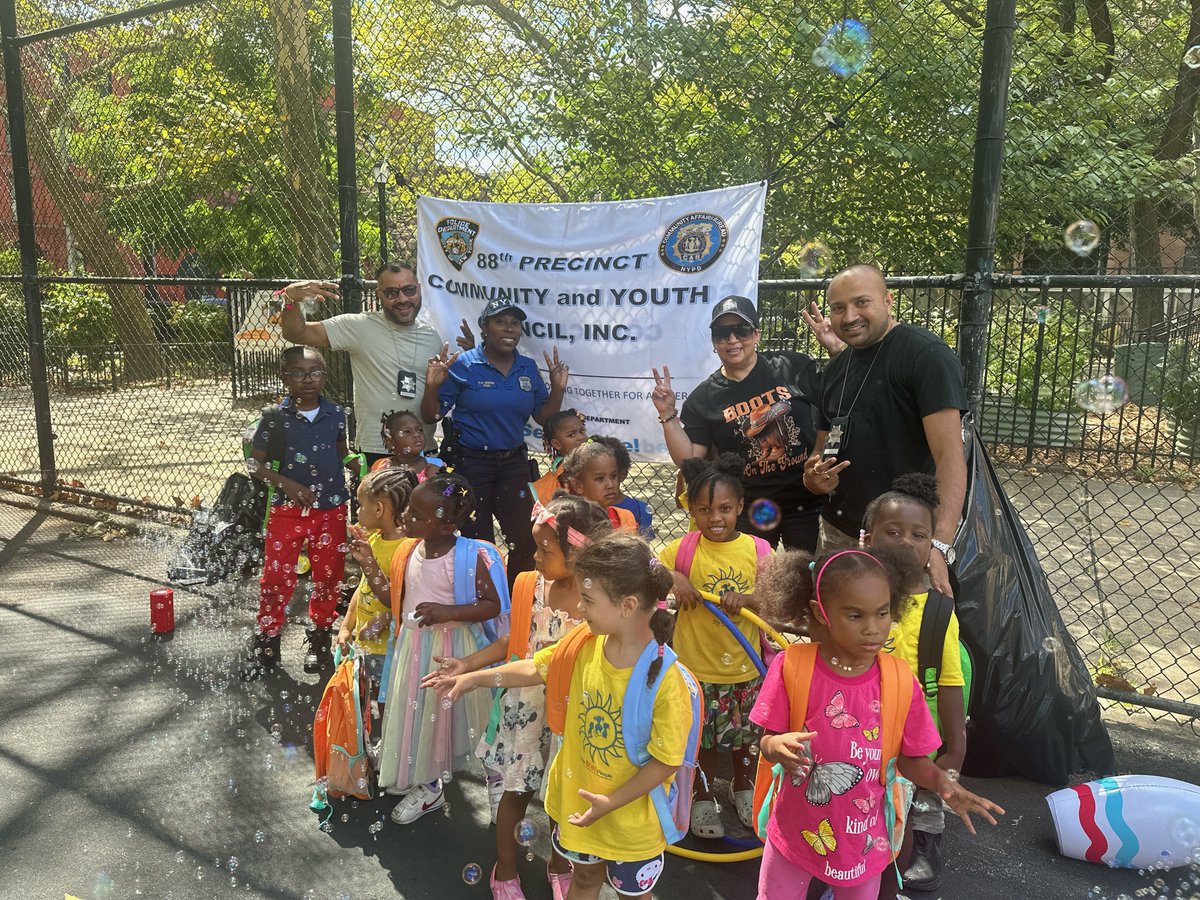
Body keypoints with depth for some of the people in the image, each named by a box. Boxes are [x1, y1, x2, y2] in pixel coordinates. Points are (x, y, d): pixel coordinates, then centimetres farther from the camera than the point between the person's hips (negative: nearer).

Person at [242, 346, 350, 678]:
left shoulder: (336, 414, -1)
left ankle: (319, 638, 32)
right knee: (276, 577, 2)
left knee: (329, 576, 12)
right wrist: (288, 485, -17)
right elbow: (255, 464, -6)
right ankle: (266, 645, 19)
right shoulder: (276, 417, -8)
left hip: (331, 509, 2)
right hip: (287, 510, -2)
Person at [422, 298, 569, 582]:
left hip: (513, 463, 4)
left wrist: (558, 389, -6)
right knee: (479, 543, 6)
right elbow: (431, 416, -7)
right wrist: (432, 386, -23)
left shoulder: (528, 368, 5)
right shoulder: (462, 365, -8)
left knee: (525, 540, 4)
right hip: (470, 463, -4)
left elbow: (543, 417, 7)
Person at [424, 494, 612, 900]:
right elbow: (515, 640, 2)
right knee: (517, 788, 15)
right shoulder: (534, 587, -10)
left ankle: (559, 864, 46)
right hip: (528, 702, 2)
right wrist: (466, 665, -2)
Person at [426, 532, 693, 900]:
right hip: (577, 798, 5)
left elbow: (667, 759, -23)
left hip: (631, 818, -4)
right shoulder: (584, 646, -14)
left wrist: (612, 801, -22)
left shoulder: (666, 680, -32)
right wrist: (475, 678, 5)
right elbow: (536, 668, 4)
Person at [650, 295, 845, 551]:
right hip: (749, 511, 0)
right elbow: (689, 459, -5)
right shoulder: (704, 398, -2)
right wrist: (668, 415, -15)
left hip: (807, 503, 0)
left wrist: (836, 348, -13)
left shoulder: (793, 367, -4)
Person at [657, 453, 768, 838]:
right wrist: (671, 578, -25)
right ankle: (703, 797, 37)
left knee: (746, 734, 21)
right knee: (703, 737, 13)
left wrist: (746, 599, -25)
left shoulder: (757, 549, -8)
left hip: (745, 665, 2)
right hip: (697, 665, -1)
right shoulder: (682, 549, -10)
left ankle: (743, 785, 47)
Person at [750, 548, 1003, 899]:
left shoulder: (900, 682, -13)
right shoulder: (792, 667, -18)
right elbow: (766, 742, -11)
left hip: (863, 840, 1)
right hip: (796, 832, -1)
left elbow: (910, 758, -3)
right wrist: (778, 747, -33)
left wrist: (940, 780, -22)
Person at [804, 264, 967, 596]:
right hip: (837, 531, 7)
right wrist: (813, 477, -6)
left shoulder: (926, 354, -13)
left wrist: (939, 546, -31)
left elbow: (950, 455, -21)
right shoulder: (836, 368, 10)